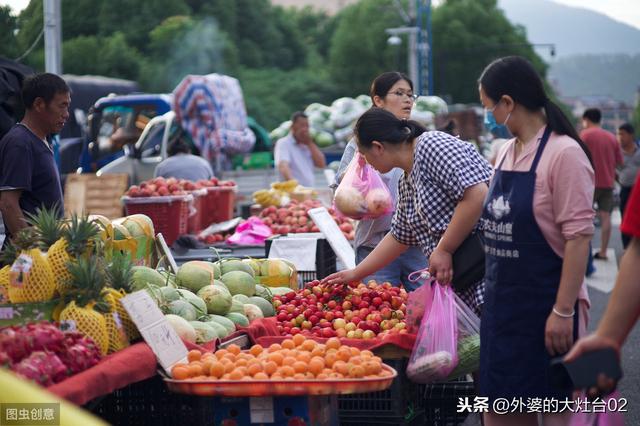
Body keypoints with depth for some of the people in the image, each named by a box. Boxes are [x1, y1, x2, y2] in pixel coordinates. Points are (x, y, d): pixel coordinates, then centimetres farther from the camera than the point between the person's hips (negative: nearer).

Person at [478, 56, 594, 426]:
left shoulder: (563, 153, -15)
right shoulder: (506, 152, 9)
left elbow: (578, 237, -18)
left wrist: (563, 311, -20)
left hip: (546, 304, -8)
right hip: (502, 302, 8)